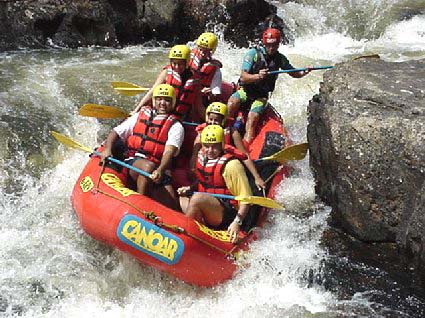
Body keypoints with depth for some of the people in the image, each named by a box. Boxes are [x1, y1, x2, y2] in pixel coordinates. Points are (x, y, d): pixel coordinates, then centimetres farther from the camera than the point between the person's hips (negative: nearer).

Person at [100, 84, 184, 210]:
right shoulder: (140, 116, 17)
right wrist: (107, 149, -5)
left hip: (159, 172, -1)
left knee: (172, 203, -24)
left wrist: (160, 171, -30)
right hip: (133, 163, 1)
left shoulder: (176, 126, 6)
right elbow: (116, 132, 17)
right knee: (149, 166, -36)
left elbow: (169, 152, -11)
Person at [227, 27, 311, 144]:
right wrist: (257, 76, -35)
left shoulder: (280, 58, 2)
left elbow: (294, 73, 14)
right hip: (245, 91, -1)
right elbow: (243, 77, -16)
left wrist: (304, 73, -9)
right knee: (232, 103, -32)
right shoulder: (253, 53, -9)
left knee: (253, 117, -26)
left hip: (261, 95, 1)